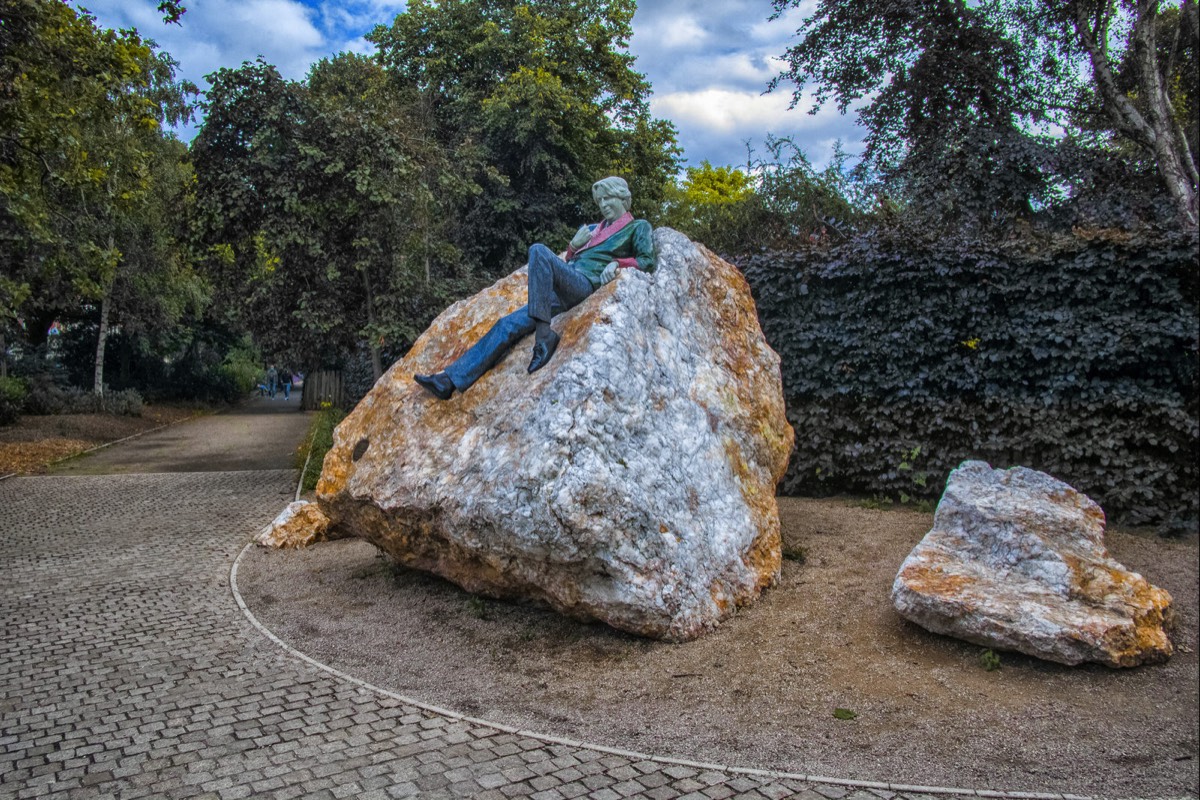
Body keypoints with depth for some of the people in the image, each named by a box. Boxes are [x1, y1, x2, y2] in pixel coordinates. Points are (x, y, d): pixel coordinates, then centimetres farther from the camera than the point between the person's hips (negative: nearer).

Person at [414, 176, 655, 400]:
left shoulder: (638, 227, 15)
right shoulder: (594, 229, 32)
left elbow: (648, 261, 1)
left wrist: (617, 263, -12)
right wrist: (573, 246, 9)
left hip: (586, 284, -6)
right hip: (560, 292, 6)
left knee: (539, 251, -32)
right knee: (508, 325, -10)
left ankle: (544, 334, -37)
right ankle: (450, 380, -13)